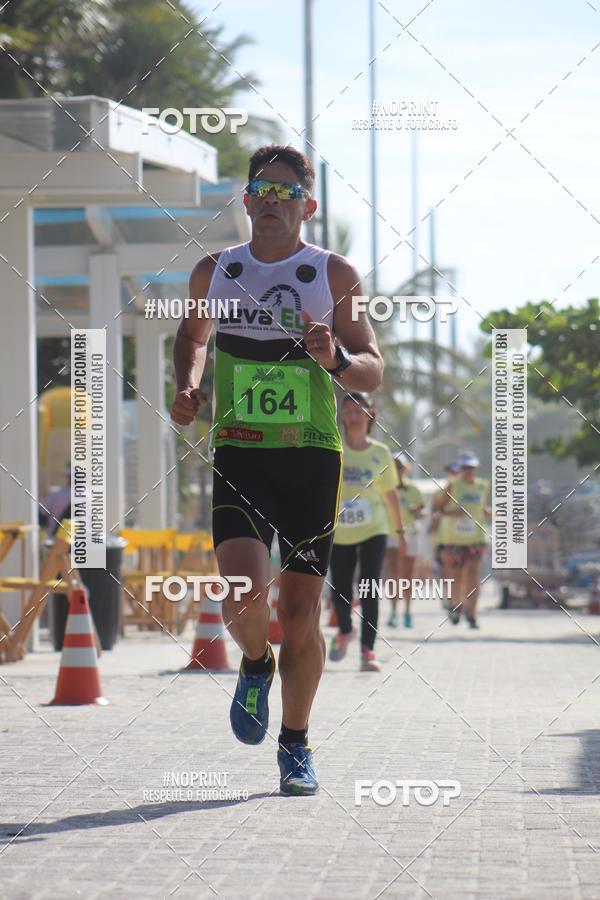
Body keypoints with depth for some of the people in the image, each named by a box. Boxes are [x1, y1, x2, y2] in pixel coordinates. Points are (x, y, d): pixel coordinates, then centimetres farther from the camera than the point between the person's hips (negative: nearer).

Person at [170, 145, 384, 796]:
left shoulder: (335, 276, 0)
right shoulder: (214, 272, 7)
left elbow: (372, 372, 1)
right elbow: (191, 334, 27)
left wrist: (335, 358, -21)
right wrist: (187, 387, 8)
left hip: (311, 457, -1)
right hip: (238, 453, 1)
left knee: (299, 613, 0)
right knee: (244, 593, -19)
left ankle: (296, 744, 20)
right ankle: (255, 664, 17)